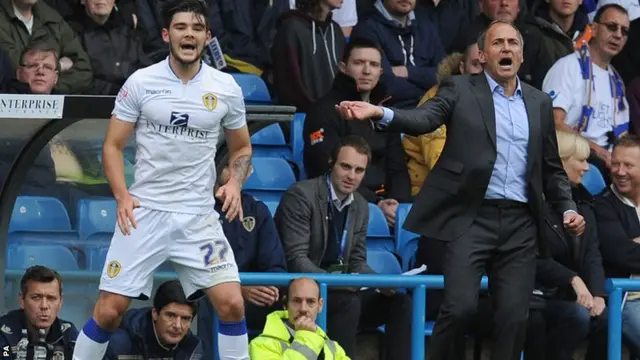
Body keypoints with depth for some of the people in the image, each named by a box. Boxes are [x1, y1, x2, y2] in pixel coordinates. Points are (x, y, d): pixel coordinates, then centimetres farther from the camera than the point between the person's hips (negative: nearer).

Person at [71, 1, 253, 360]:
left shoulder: (226, 87, 2)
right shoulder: (141, 82, -3)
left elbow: (242, 147, 15)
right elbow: (113, 145, 3)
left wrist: (235, 183, -5)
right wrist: (122, 196, -12)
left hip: (199, 216, 1)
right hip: (144, 211, -1)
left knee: (232, 303, -11)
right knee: (110, 310, -3)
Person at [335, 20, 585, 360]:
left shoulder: (539, 103, 15)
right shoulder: (460, 89, 4)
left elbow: (552, 168, 20)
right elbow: (425, 118, -14)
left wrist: (567, 208, 5)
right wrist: (380, 114, -33)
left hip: (520, 223, 4)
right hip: (472, 218, -4)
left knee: (514, 316, -1)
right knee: (460, 306, -14)